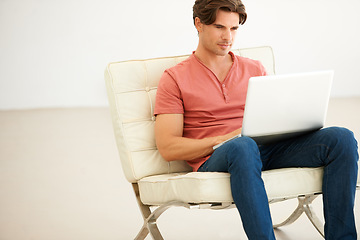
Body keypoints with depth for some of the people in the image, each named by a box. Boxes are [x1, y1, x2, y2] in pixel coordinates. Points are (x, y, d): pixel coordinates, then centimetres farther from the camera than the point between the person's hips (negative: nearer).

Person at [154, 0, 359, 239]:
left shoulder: (255, 69, 22)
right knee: (243, 146, -42)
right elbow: (167, 148, -2)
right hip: (213, 161, -5)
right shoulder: (175, 78, 8)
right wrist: (225, 139, -14)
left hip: (267, 149, 5)